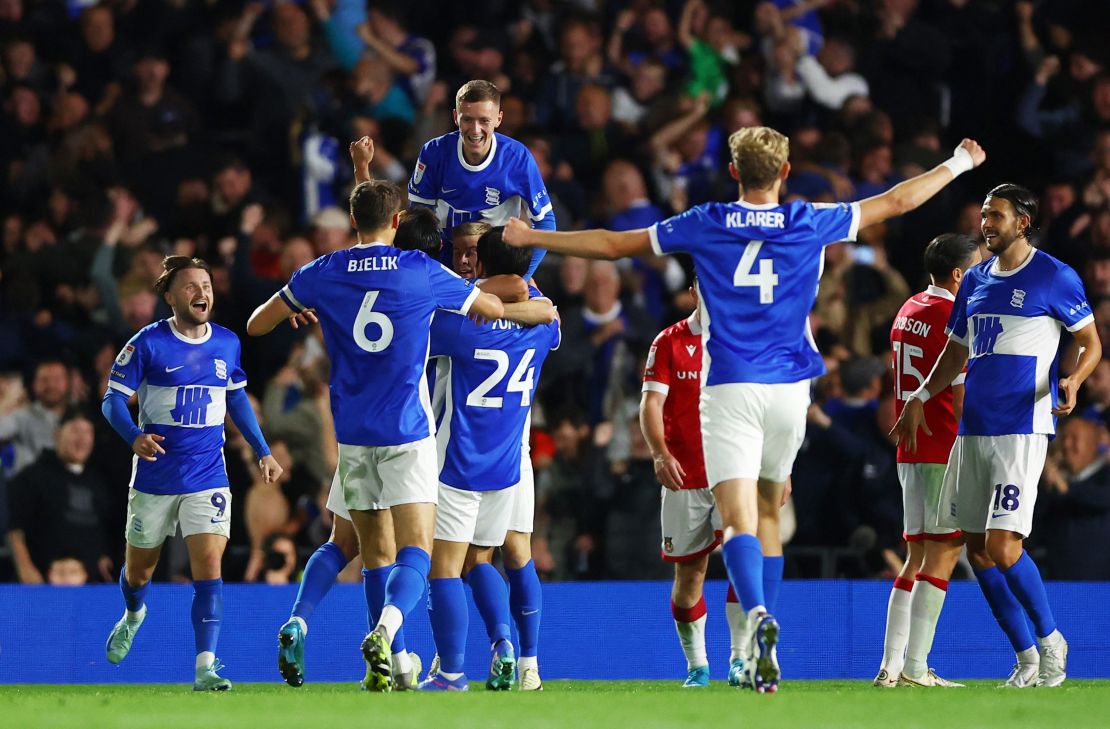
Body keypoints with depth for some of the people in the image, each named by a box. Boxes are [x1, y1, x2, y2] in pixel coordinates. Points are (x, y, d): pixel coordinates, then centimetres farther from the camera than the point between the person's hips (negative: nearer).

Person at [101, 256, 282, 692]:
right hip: (154, 477, -1)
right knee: (139, 569, 15)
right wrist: (135, 437, -28)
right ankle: (133, 616, 51)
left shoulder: (227, 344, 3)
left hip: (208, 479, 1)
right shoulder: (149, 344, -9)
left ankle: (205, 668, -18)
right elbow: (113, 399, -8)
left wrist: (262, 452, 16)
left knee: (208, 568, -15)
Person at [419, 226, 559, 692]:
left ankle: (450, 673, -5)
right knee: (478, 561, 20)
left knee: (444, 567, -1)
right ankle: (502, 640, -3)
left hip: (456, 464, -6)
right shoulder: (541, 319, -1)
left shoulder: (459, 321, -16)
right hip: (507, 467, 6)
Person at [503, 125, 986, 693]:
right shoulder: (810, 223, 3)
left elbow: (612, 244, 6)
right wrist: (957, 163, 30)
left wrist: (530, 237, 17)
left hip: (729, 389, -2)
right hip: (789, 387, 2)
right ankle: (753, 636, 13)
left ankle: (757, 614, -36)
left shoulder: (705, 225, 1)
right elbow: (896, 201, 15)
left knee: (739, 519, -10)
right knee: (770, 504, 17)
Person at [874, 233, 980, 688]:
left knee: (917, 556, 11)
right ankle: (915, 666, -11)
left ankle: (890, 666, 7)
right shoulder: (952, 318, -12)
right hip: (946, 450, -9)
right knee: (943, 554, -7)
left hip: (909, 450, 9)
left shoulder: (908, 310, 15)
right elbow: (962, 396, -16)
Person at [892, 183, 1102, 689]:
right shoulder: (976, 280, 15)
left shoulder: (1054, 277, -3)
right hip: (972, 429, 7)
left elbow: (1090, 342, 1)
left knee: (1002, 549, -15)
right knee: (978, 550, 5)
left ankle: (1050, 639, 5)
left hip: (1023, 429, -7)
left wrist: (1072, 382, -18)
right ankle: (1027, 657, 15)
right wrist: (919, 399, 15)